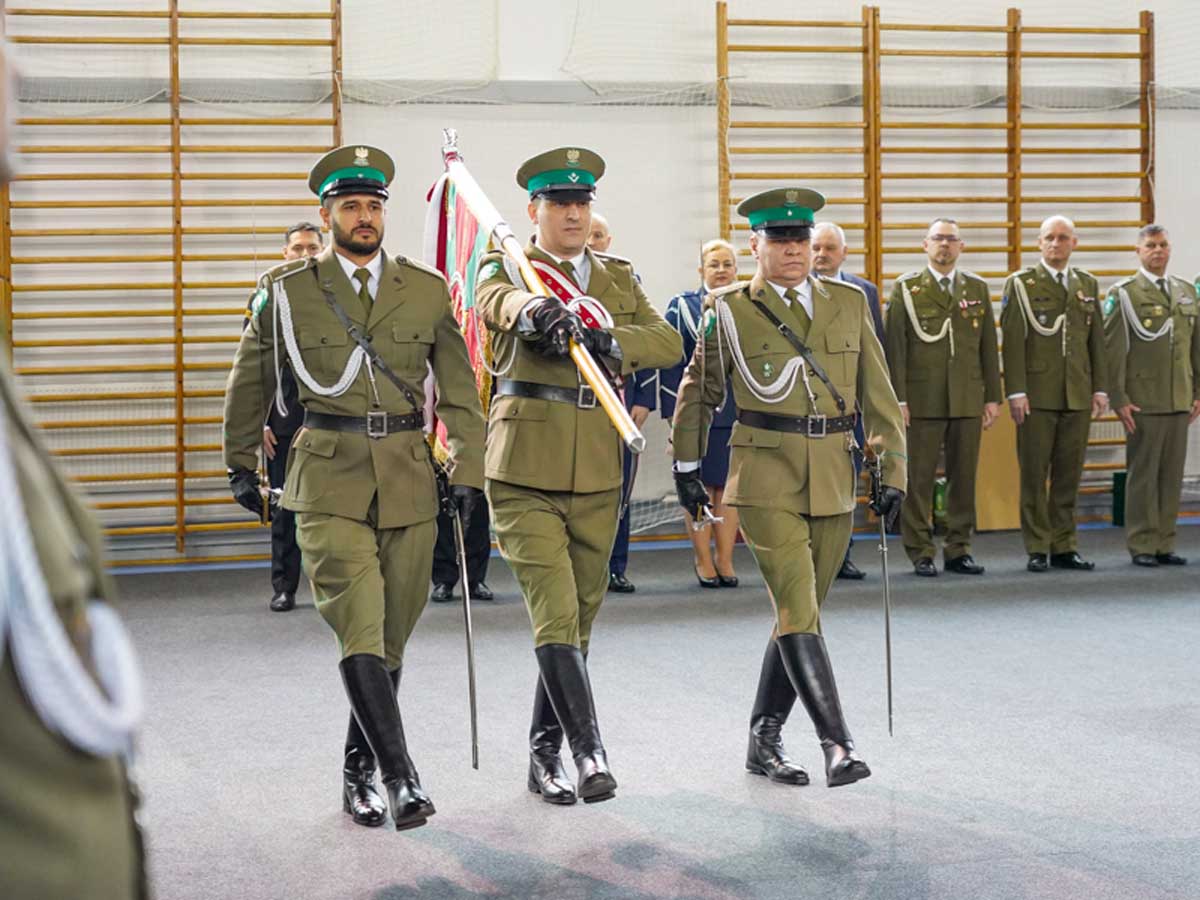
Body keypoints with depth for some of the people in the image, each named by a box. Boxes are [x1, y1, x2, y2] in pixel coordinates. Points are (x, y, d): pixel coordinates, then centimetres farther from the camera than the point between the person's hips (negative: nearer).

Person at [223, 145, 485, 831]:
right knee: (359, 627, -14)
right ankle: (401, 775, -16)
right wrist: (241, 464, 20)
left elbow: (459, 388, 10)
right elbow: (250, 384, 15)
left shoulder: (427, 290, 7)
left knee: (393, 632, 7)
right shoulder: (287, 290, 3)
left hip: (408, 478, 3)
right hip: (329, 475, -2)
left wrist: (469, 469, 3)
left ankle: (359, 768, 22)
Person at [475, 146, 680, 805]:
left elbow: (667, 341, -1)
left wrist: (610, 343, -20)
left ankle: (544, 755, 20)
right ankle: (589, 750, -13)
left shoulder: (619, 277, 14)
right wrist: (534, 312, -47)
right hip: (525, 464, -5)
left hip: (597, 470, 5)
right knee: (554, 614, -13)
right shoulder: (506, 267, 2)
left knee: (581, 614, 10)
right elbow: (496, 300, -24)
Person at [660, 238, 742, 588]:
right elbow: (671, 362, 0)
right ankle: (704, 562, 8)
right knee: (699, 487, 1)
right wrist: (674, 413, -7)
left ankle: (725, 560, 11)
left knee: (729, 487, 4)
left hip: (739, 412, 2)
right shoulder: (682, 306, 2)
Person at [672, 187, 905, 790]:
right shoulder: (728, 310, 1)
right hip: (766, 477, -4)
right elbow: (698, 394, 12)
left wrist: (892, 469, 4)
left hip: (833, 481, 4)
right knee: (799, 611, -13)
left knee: (799, 614, 9)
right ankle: (838, 745, -13)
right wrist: (686, 468, 16)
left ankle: (763, 741, 20)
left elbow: (878, 393, 10)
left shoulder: (849, 303, 8)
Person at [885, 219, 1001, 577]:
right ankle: (921, 553, 5)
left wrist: (992, 397, 7)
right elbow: (895, 348, -2)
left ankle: (959, 549, 14)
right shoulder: (905, 289, 2)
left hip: (968, 400, 3)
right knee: (918, 479, -1)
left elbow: (988, 346, 12)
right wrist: (897, 399, -8)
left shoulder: (978, 288, 13)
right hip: (922, 400, -3)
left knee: (964, 478, 6)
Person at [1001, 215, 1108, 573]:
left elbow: (1097, 339, 14)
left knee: (1069, 474, 6)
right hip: (1036, 395, -4)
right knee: (1034, 474, -1)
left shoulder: (1088, 284, 14)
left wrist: (1100, 388, 8)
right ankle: (1037, 549, 5)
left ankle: (1064, 547, 12)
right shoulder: (1020, 284, 1)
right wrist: (1016, 391, -11)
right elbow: (1013, 341, -4)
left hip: (1078, 396, 4)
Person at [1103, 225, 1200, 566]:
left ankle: (1164, 544, 12)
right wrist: (1118, 399, -10)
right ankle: (1142, 546, 5)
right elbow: (1112, 351, -6)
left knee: (1172, 475, 5)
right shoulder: (1124, 294, -2)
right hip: (1143, 403, -5)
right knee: (1143, 474, -2)